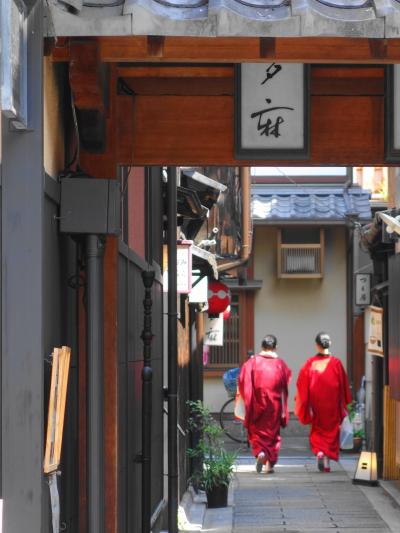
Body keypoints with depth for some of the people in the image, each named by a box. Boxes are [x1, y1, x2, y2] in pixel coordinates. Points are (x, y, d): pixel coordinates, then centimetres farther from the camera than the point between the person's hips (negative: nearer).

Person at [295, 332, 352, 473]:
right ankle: (327, 462, 7)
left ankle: (319, 452, -11)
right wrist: (344, 404, 9)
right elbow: (343, 385, -1)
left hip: (316, 404, 0)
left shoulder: (310, 363, -7)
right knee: (331, 430, 12)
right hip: (332, 404, 0)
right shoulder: (336, 363, -7)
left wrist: (306, 406, 4)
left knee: (317, 431, 14)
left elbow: (302, 386, -5)